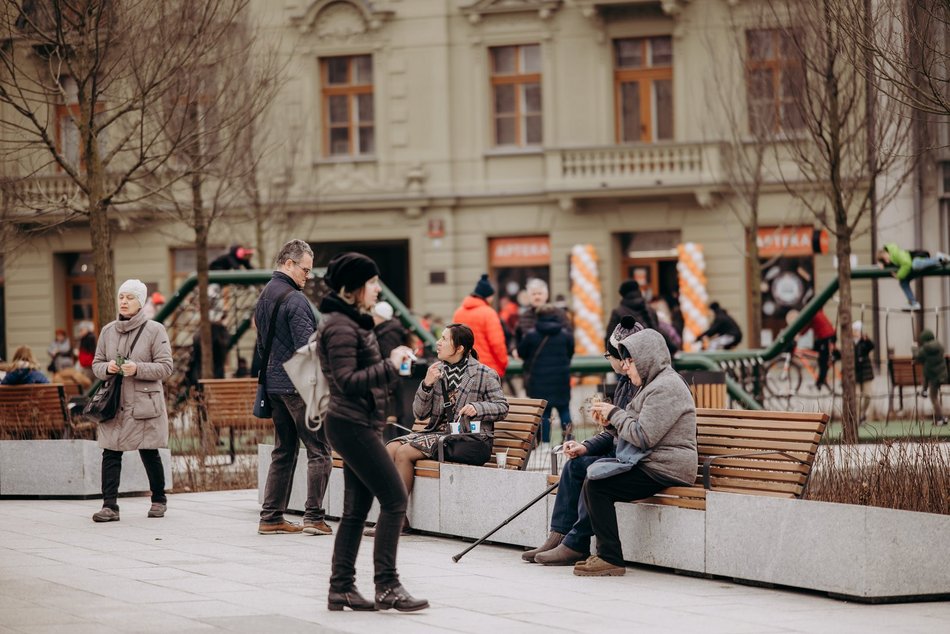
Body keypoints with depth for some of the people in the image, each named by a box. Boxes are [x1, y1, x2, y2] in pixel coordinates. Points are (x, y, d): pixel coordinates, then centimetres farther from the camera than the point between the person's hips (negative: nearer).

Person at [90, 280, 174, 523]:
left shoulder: (155, 330, -2)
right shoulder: (108, 331, 10)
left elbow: (165, 367, -6)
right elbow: (96, 364, 15)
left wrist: (137, 369, -20)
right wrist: (107, 368, -9)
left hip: (145, 403, -3)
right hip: (114, 404, 3)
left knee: (149, 454, 4)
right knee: (111, 453, -5)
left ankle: (159, 500, 22)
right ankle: (109, 506, -5)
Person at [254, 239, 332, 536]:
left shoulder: (263, 297, 15)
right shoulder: (294, 299, -14)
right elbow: (308, 347, -19)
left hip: (274, 384, 9)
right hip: (300, 385, -9)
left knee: (283, 452, 14)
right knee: (319, 451, -5)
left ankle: (270, 517, 12)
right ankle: (314, 517, -9)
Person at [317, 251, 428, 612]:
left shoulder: (352, 322, 17)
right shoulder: (340, 327, -16)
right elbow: (348, 381, -23)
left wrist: (391, 366, 14)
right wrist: (390, 366, -23)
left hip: (358, 425, 10)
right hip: (353, 425, -10)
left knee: (357, 508, 9)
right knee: (395, 499, -10)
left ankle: (341, 588, 11)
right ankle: (387, 586, -9)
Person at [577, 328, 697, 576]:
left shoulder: (665, 387, -14)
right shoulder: (654, 384, 21)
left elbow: (643, 436, -20)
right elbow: (639, 432, 22)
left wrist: (615, 414, -6)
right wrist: (610, 420, 5)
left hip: (665, 471, -11)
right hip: (650, 464, 11)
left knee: (596, 486, -20)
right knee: (592, 478, 7)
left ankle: (610, 559, -15)